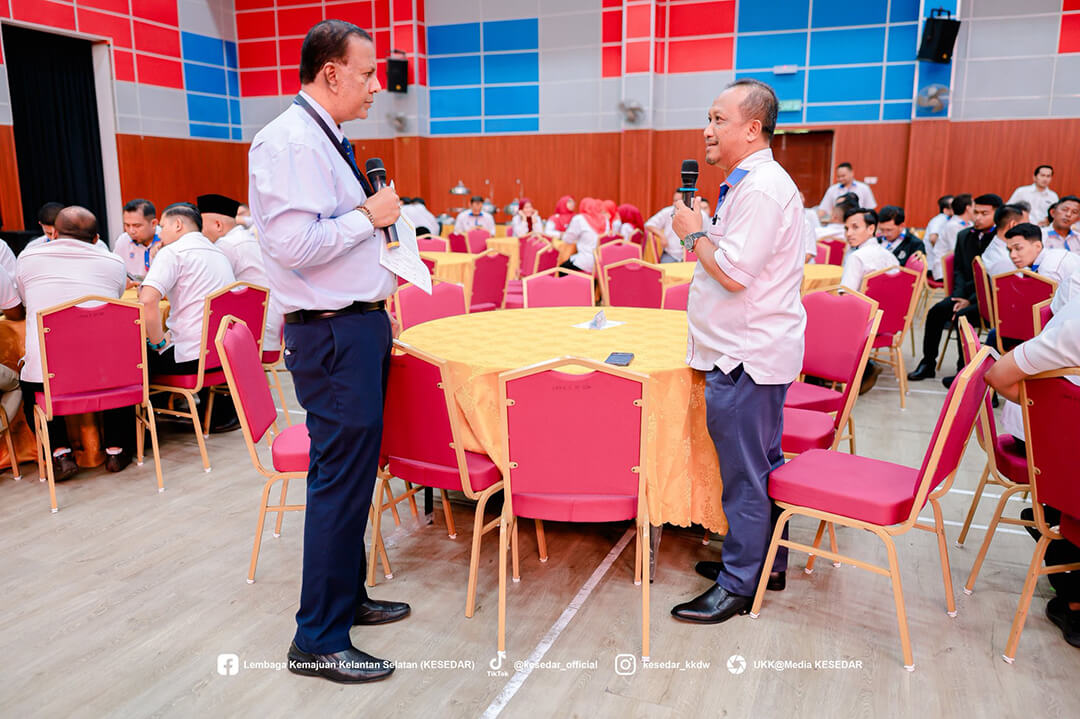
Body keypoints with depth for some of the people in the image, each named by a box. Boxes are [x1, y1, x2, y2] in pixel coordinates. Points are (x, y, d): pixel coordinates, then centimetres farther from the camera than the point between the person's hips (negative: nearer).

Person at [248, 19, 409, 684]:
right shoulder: (288, 141, -15)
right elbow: (294, 245, -26)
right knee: (340, 481, -4)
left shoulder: (327, 140, 17)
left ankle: (347, 597, 33)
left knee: (353, 474, 17)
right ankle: (318, 641, 10)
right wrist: (370, 215, -15)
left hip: (360, 325, 10)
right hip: (332, 335, -10)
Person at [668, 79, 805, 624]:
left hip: (745, 358, -11)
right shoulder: (754, 182, 16)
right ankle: (767, 563, 33)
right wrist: (702, 232, 12)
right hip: (751, 350, 11)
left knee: (744, 472, 0)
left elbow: (734, 273, -24)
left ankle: (738, 585, 14)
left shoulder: (761, 189, -18)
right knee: (762, 463, 19)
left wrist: (695, 233, -12)